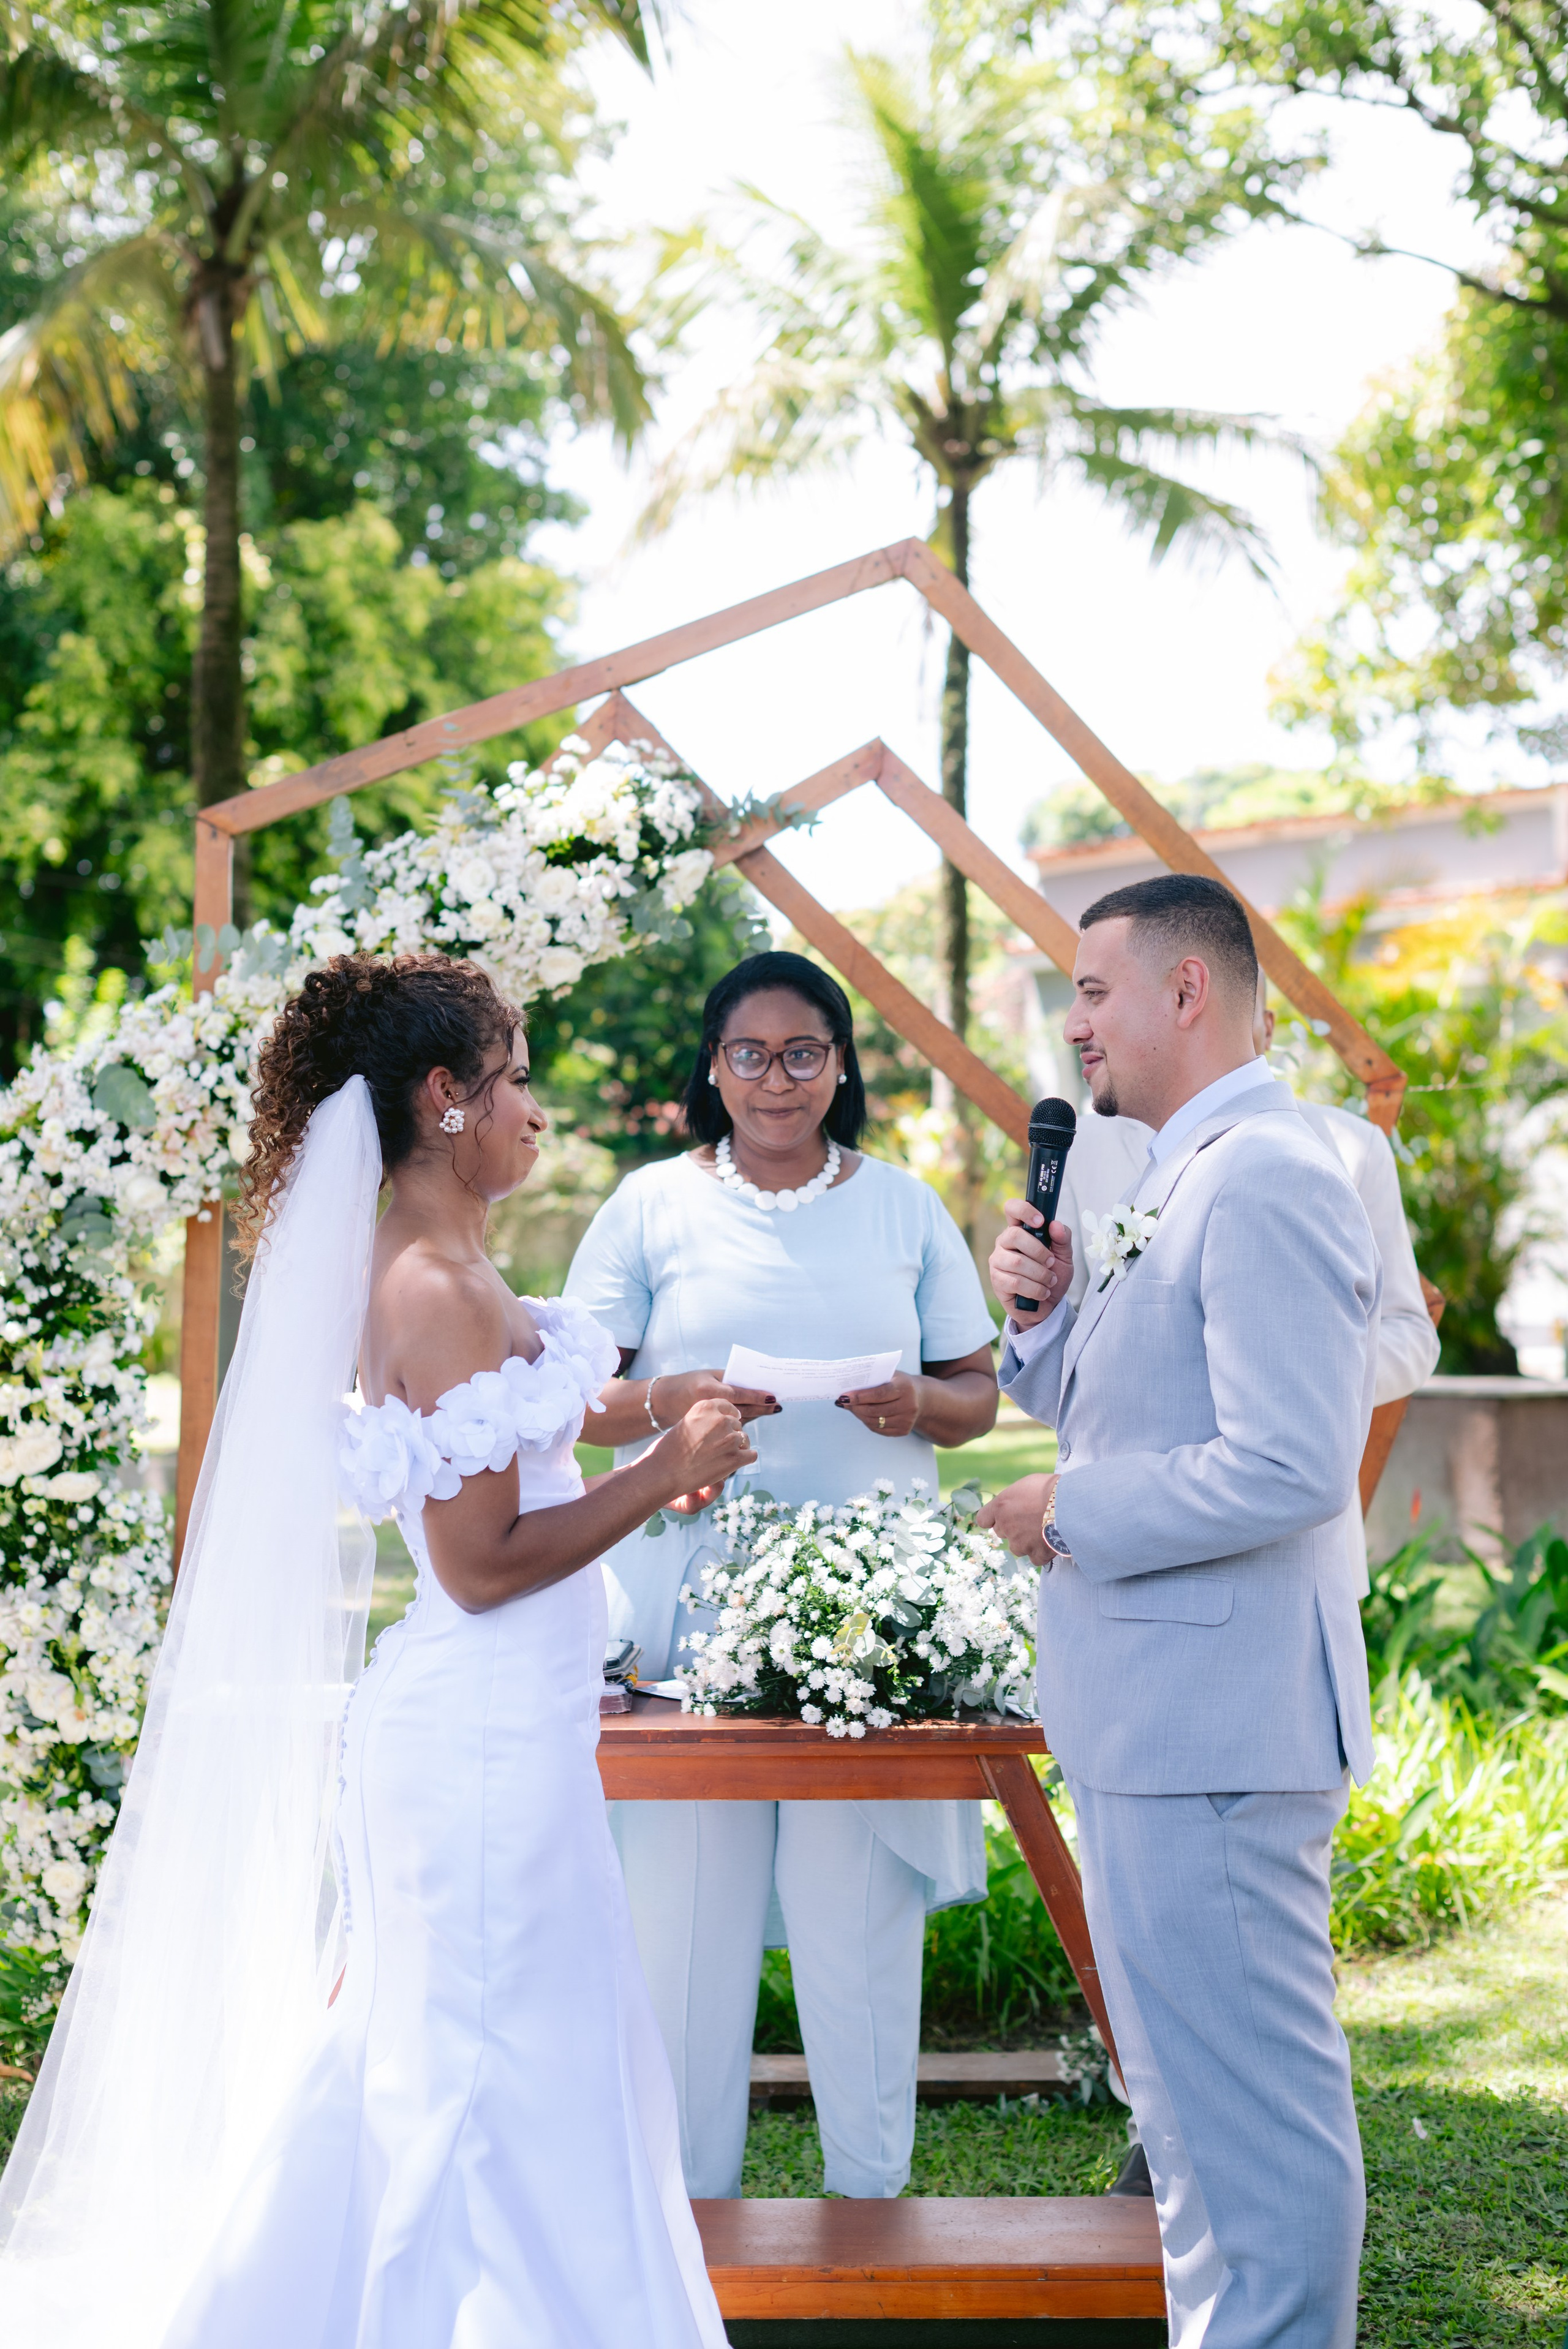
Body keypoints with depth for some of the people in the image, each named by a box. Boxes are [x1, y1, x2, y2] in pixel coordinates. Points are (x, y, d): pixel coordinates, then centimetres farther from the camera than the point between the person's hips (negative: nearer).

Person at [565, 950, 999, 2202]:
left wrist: (916, 1404, -9)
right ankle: (689, 2202, 11)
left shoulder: (904, 1207, 12)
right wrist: (676, 1399, -16)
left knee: (862, 1906, 2)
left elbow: (978, 1393, 13)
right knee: (687, 1906, -2)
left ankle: (872, 2197, 15)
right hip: (687, 1593, -1)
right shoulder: (654, 1206, 6)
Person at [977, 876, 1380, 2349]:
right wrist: (1046, 1310, 5)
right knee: (1186, 2101, 21)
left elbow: (1289, 1465, -26)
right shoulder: (1182, 1183, 15)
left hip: (1214, 1728, -11)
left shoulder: (1268, 1185, -18)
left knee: (1253, 2109, -3)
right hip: (1151, 1720, 11)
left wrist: (1067, 1515, -16)